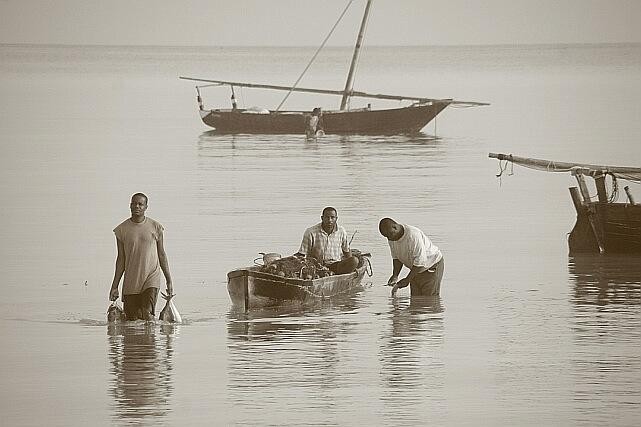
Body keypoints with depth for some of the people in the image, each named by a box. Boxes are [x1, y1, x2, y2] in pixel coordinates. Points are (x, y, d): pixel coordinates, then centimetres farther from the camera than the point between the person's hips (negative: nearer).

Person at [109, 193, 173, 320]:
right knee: (131, 319, 1)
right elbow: (121, 259, 8)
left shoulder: (155, 227, 2)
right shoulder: (122, 229, 4)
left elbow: (162, 255, 9)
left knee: (148, 315, -18)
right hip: (130, 282, 2)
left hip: (151, 279, -2)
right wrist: (114, 286, 6)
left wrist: (169, 281, 9)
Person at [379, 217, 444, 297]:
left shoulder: (413, 236, -33)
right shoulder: (391, 238, -7)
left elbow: (420, 261, -29)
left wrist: (407, 279, -26)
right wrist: (395, 275, -10)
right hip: (416, 269, 8)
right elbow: (396, 258, 5)